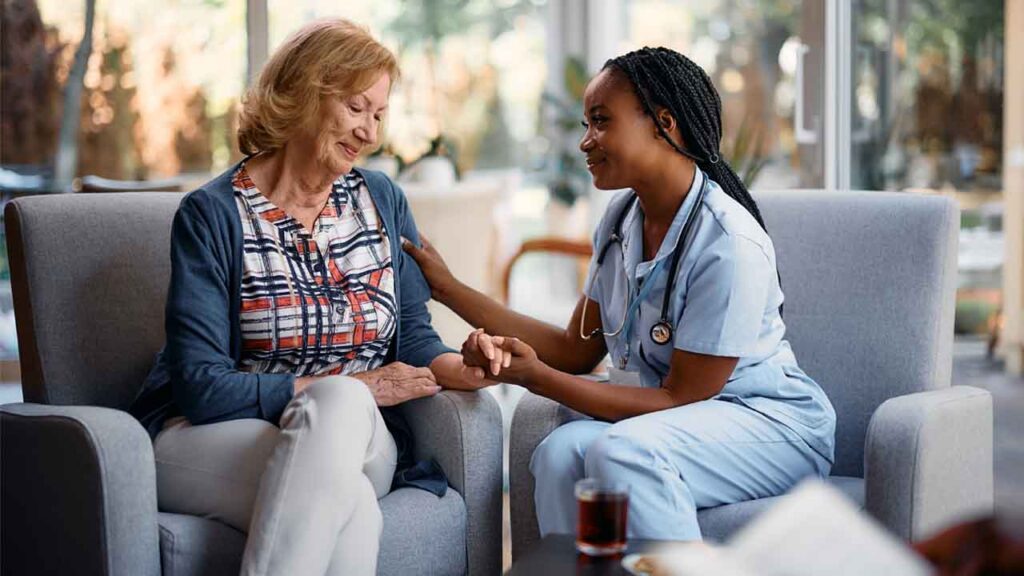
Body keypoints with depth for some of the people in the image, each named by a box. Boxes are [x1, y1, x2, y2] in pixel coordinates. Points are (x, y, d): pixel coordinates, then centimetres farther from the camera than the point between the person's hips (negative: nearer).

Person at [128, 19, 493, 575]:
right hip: (210, 439, -3)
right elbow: (201, 387, -12)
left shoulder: (383, 201, 12)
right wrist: (355, 388, -13)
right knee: (348, 505, -37)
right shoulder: (214, 214, -5)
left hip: (356, 440, 4)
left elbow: (413, 335, 12)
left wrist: (461, 369, -12)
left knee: (342, 404, -36)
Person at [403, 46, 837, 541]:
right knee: (562, 451, -25)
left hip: (772, 421, -6)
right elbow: (578, 349, 9)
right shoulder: (622, 218, 3)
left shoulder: (729, 245, -21)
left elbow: (680, 398, -18)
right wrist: (449, 288, 6)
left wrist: (536, 377, -21)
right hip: (674, 420, 6)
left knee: (623, 450, -34)